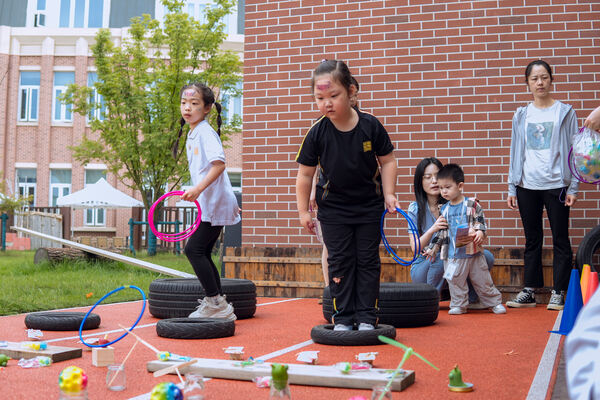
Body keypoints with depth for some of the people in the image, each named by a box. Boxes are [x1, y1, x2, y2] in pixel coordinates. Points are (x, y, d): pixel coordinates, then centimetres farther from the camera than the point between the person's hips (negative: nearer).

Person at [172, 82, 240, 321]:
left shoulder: (205, 132, -11)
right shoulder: (192, 134, 18)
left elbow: (219, 164, -25)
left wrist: (198, 189, -33)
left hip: (215, 204, -10)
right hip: (209, 204, 10)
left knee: (194, 249, -10)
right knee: (202, 253, 11)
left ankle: (216, 303, -5)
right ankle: (218, 306, 17)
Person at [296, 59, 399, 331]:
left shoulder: (370, 126, -14)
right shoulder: (317, 133, -14)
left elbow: (387, 161, -1)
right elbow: (305, 174, -5)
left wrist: (389, 195, -8)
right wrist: (303, 211, -3)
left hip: (369, 206, 0)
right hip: (333, 209, 0)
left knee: (368, 260, 5)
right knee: (340, 262, 4)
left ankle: (367, 316, 14)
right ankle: (343, 317, 13)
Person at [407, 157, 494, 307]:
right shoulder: (415, 209, -7)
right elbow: (415, 248, -13)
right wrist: (433, 229, -33)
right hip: (423, 266, -2)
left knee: (486, 257, -20)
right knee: (442, 257, -34)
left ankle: (471, 299, 0)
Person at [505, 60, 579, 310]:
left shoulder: (565, 112, 3)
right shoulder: (521, 116, 11)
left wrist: (573, 188, -5)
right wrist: (512, 188, 7)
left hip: (556, 184, -2)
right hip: (527, 186, 3)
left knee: (560, 240, 1)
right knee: (532, 240, 8)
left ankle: (558, 293, 9)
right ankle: (529, 292, 15)